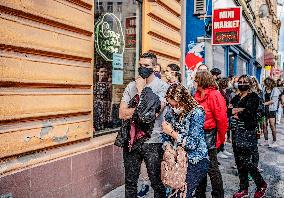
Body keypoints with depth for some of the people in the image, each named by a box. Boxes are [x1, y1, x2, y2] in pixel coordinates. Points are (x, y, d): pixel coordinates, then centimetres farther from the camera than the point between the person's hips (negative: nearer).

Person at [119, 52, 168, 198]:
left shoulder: (162, 86, -4)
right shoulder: (131, 86, 7)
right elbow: (122, 114, -2)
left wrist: (141, 90, -10)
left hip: (153, 141, -3)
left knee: (157, 183, 10)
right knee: (130, 183, 15)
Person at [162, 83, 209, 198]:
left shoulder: (196, 113, -14)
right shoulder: (171, 114, 3)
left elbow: (192, 143, -17)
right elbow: (166, 138, 9)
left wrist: (171, 132, -15)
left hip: (196, 162, -5)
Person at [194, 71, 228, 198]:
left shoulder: (214, 95, -14)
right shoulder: (198, 95, 11)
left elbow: (221, 118, -17)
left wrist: (221, 138, -11)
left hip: (209, 135, -8)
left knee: (211, 167, 1)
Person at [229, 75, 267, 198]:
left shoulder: (253, 97, -4)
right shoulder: (236, 97, 15)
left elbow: (248, 113, -17)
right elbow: (226, 110, 3)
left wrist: (235, 111, -5)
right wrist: (239, 110, -13)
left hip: (248, 133, -6)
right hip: (236, 133, 7)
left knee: (245, 161, -6)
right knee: (239, 162, 9)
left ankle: (261, 185, 17)